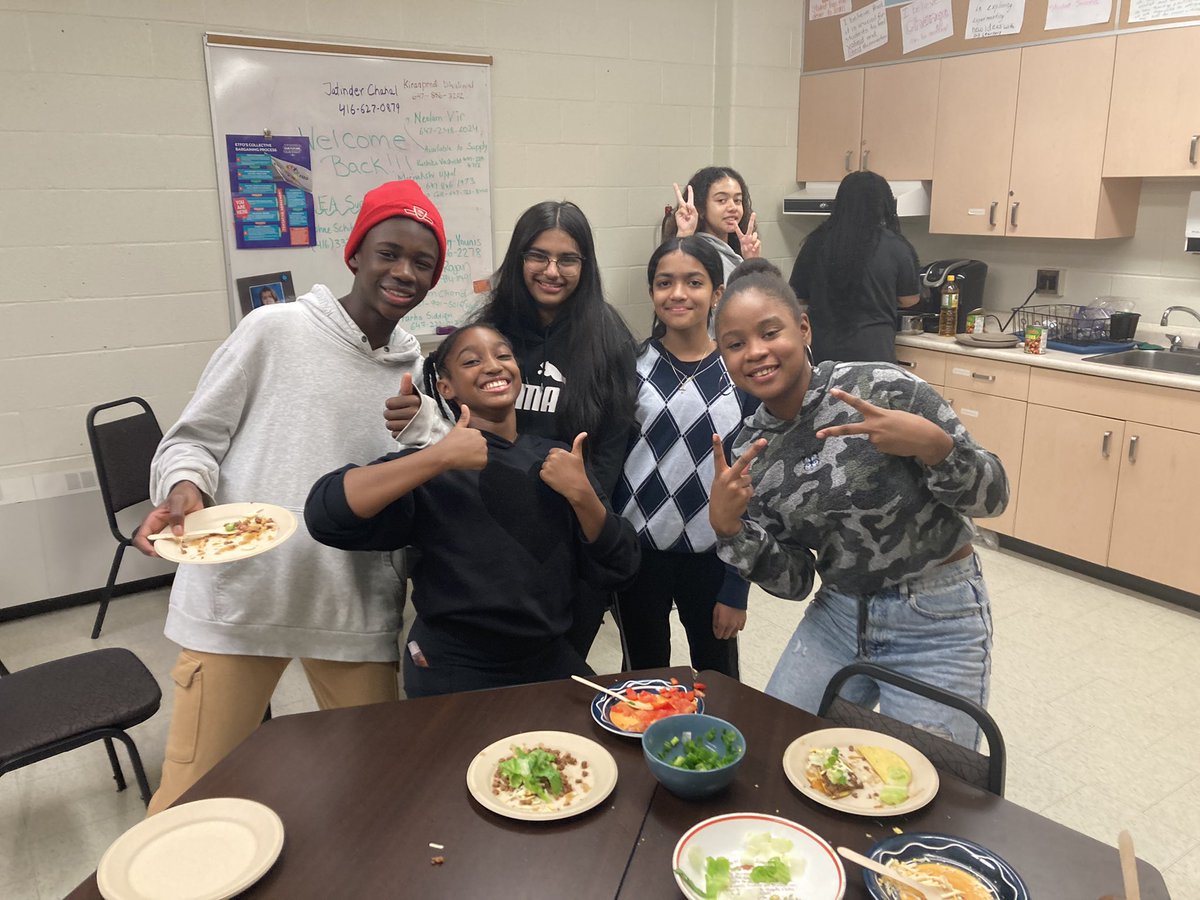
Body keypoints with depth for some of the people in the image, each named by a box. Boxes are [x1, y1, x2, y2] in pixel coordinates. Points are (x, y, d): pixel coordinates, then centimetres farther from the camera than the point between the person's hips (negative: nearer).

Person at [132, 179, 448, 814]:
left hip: (355, 610, 4)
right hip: (237, 596, -3)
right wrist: (184, 489, -18)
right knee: (193, 797, 4)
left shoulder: (419, 372, 8)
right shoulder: (276, 330, -4)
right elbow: (193, 438, 1)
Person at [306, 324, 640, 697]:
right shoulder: (432, 466, -12)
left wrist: (581, 494, -20)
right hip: (455, 676, -4)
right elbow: (324, 515, -27)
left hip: (551, 663, 5)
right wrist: (441, 455, -31)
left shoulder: (557, 458, 0)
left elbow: (616, 571, -3)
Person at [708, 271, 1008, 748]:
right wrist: (727, 528, -19)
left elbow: (992, 497, -12)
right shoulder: (750, 453, -3)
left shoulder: (883, 388, -18)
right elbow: (793, 581, -2)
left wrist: (933, 445, -32)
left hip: (936, 622, -4)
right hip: (837, 615, 5)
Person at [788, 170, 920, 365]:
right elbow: (910, 299, 7)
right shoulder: (896, 248, -7)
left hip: (820, 353, 2)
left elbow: (798, 295, 9)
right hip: (871, 354, -2)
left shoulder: (816, 242, -2)